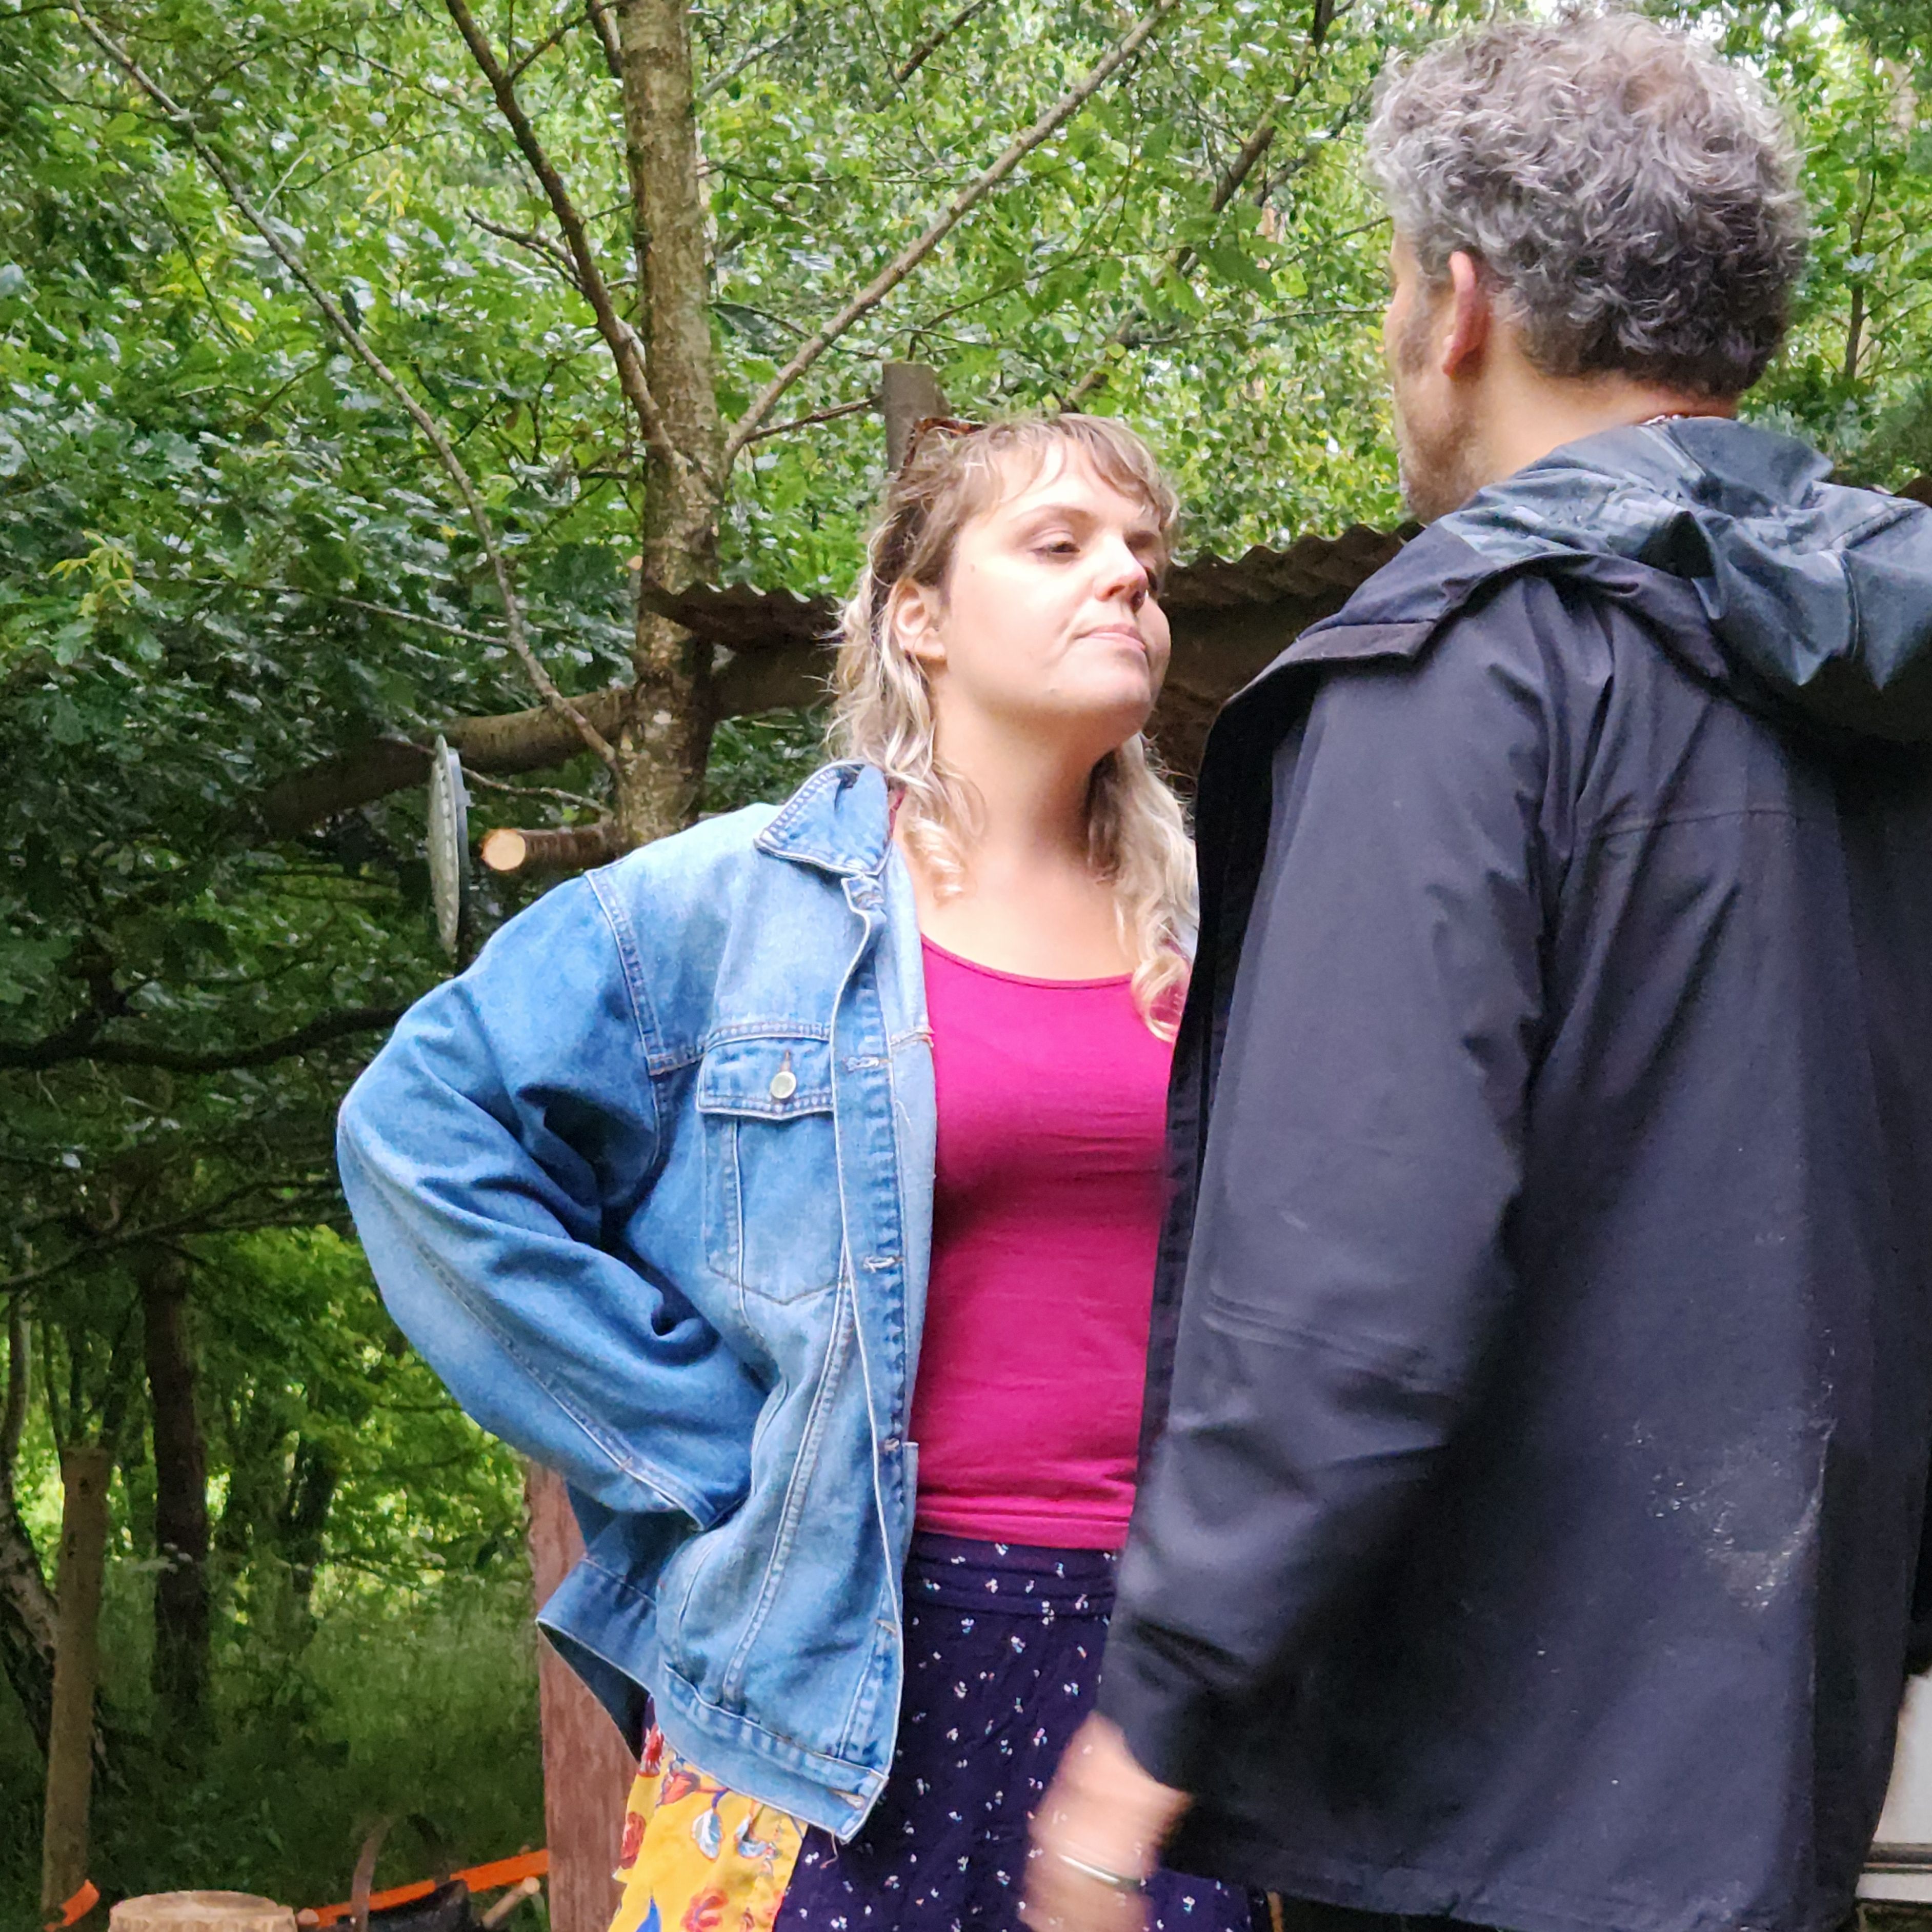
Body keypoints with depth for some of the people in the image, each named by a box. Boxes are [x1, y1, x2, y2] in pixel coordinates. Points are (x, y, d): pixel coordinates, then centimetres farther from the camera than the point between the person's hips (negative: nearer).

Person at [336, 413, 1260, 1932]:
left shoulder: (1207, 934, 10)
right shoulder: (737, 902, -3)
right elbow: (424, 1130, -5)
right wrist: (699, 1443, -7)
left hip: (1150, 1635, 4)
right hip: (841, 1656, -3)